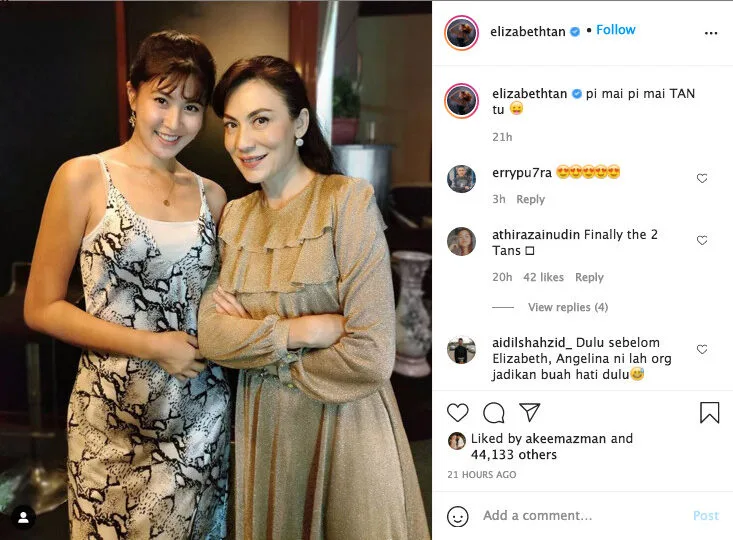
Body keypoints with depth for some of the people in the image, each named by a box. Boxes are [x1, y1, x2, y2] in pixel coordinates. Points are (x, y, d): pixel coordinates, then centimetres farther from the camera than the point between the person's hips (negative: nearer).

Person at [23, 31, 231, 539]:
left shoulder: (210, 195, 5)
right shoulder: (84, 178, -7)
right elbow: (42, 308, -8)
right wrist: (155, 346, -15)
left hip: (203, 412, 4)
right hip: (115, 417, -3)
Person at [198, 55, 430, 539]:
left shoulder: (348, 201, -13)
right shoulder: (235, 217, 6)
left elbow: (370, 357, -20)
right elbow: (211, 335, -5)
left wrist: (261, 353, -9)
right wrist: (302, 329, -19)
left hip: (346, 428, -5)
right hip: (265, 427, 5)